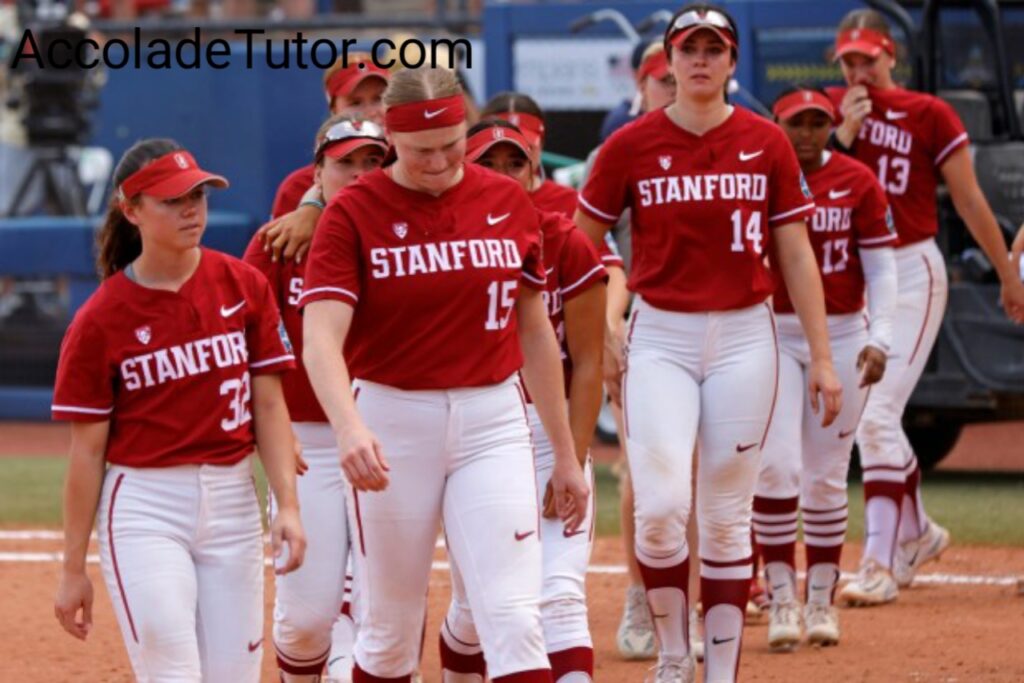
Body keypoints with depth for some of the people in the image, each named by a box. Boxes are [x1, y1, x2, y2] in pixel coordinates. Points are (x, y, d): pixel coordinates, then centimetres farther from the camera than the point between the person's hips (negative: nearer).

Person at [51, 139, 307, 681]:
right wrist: (73, 569, -1)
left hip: (232, 504, 3)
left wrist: (287, 505, -9)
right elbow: (87, 450, -2)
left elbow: (269, 405, 3)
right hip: (144, 509, -3)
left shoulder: (243, 286, 3)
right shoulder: (100, 320, -5)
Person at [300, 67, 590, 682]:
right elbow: (321, 339, -17)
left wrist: (566, 454, 13)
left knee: (515, 620, -9)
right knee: (390, 630, 7)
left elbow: (535, 333, 12)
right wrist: (350, 428, -36)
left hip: (494, 423, 2)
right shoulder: (353, 213, -6)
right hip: (392, 425, -2)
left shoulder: (508, 203, 4)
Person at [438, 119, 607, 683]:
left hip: (551, 430, -2)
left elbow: (588, 365, -6)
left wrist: (573, 463, -12)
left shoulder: (566, 247, -6)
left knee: (558, 596, -14)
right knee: (473, 607, 10)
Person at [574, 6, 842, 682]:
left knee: (727, 516, 4)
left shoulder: (767, 144, 1)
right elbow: (582, 243, 8)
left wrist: (821, 357, 0)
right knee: (661, 505, -13)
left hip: (744, 338, 1)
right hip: (659, 339, -1)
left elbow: (796, 254, 3)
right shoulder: (631, 145, -1)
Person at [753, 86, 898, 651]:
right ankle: (780, 595, -3)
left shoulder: (857, 181, 1)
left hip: (842, 337, 1)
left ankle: (821, 598, 16)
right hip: (771, 335, -1)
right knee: (776, 465, -11)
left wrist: (879, 337, -9)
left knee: (826, 473, 5)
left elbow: (880, 267, 2)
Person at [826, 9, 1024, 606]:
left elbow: (970, 202, 0)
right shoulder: (828, 110, 6)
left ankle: (882, 563, -15)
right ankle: (918, 532, 34)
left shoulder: (928, 115, -4)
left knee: (877, 414, -16)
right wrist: (844, 131, -16)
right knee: (873, 418, 13)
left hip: (912, 271, -5)